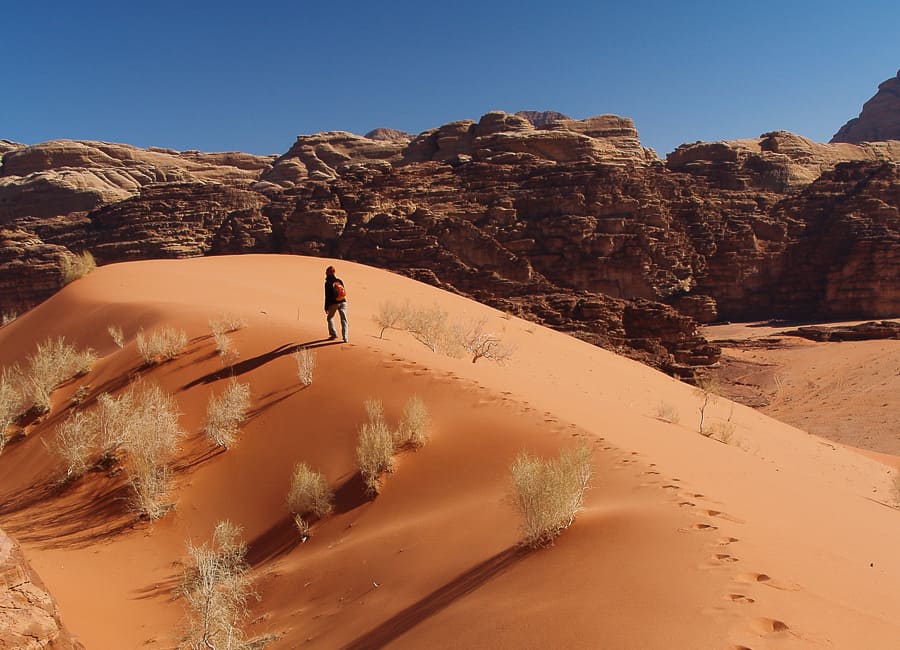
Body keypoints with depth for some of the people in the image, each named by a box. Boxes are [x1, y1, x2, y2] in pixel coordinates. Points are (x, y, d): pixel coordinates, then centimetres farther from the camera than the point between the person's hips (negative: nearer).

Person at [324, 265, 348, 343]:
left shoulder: (328, 283, -8)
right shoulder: (339, 281, 6)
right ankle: (345, 337, -6)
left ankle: (333, 334, 13)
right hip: (343, 302, 3)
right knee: (344, 320, 2)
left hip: (333, 303, -3)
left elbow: (327, 296, -9)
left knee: (330, 318, 20)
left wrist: (326, 308, -4)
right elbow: (344, 292, 11)